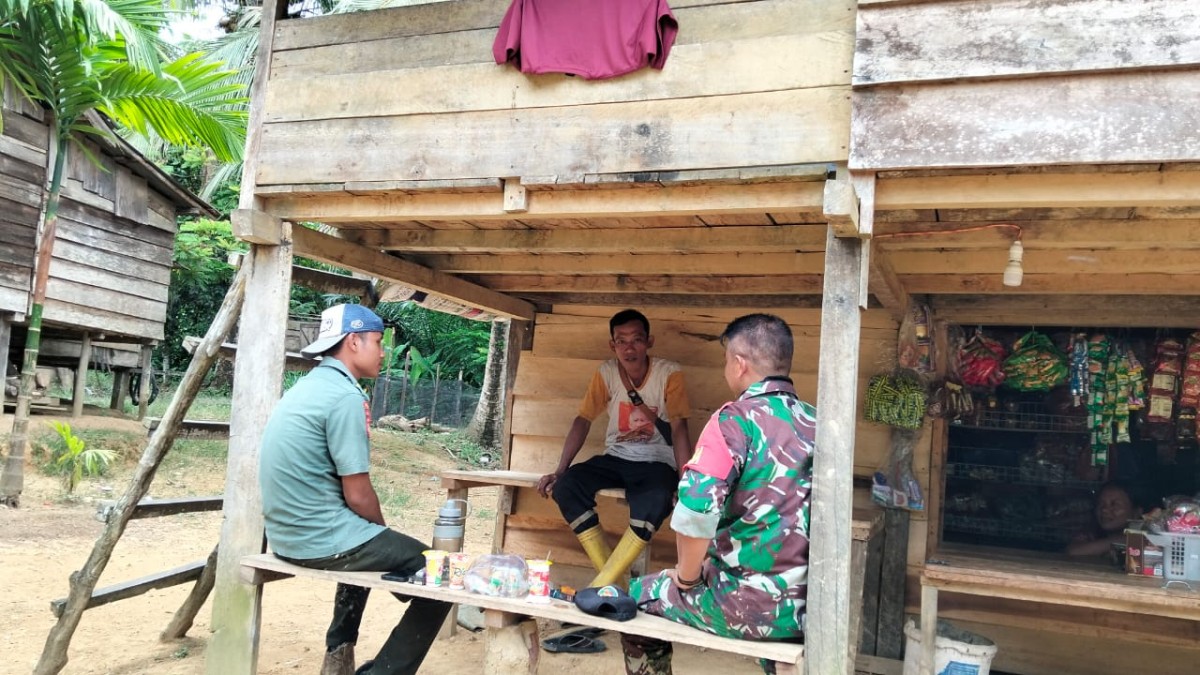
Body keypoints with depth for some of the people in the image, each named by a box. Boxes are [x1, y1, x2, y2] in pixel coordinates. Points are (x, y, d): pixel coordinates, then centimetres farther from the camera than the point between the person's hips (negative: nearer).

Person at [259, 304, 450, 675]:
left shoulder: (306, 387, 11)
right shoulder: (345, 396, -18)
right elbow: (358, 495, -16)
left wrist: (378, 535, 20)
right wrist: (383, 531, 4)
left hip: (287, 534, 10)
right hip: (321, 538, -10)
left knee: (367, 546, 37)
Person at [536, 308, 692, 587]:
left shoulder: (669, 373, -10)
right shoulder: (605, 373, 0)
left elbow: (679, 428, -14)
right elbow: (583, 420, 1)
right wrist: (560, 471, -8)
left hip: (656, 463, -4)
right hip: (615, 459, 4)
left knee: (655, 502, -38)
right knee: (566, 487, -24)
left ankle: (601, 585, -26)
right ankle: (611, 578, -17)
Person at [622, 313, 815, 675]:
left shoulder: (736, 419, -14)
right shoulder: (817, 425, 4)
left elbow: (694, 511, -25)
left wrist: (686, 577, -8)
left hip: (748, 605, -6)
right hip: (808, 607, 6)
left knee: (640, 596, 20)